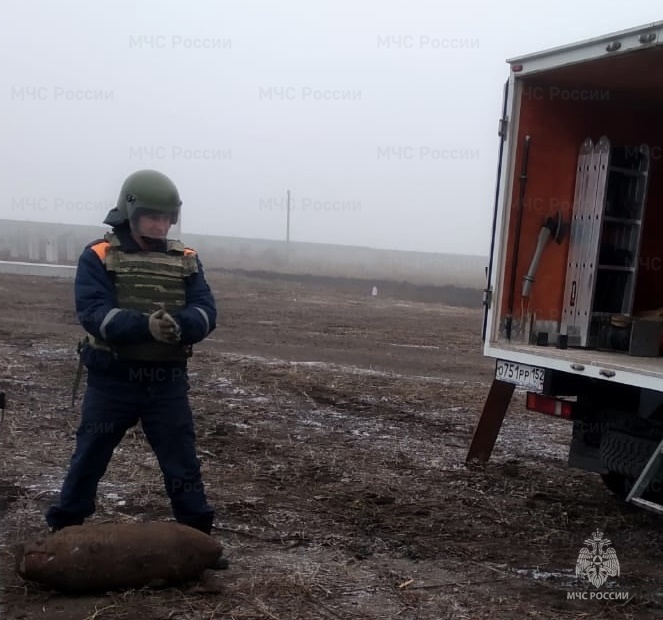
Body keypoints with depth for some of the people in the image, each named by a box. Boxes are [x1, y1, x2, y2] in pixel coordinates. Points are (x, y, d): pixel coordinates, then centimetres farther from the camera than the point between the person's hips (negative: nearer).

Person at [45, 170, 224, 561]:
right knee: (89, 460, 13)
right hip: (111, 381, -1)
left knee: (183, 463, 9)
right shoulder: (99, 257, -4)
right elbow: (93, 313, -18)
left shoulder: (186, 260, 4)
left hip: (168, 382, 2)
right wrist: (145, 325, -33)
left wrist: (178, 325, -30)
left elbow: (206, 313, -7)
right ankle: (62, 531, 32)